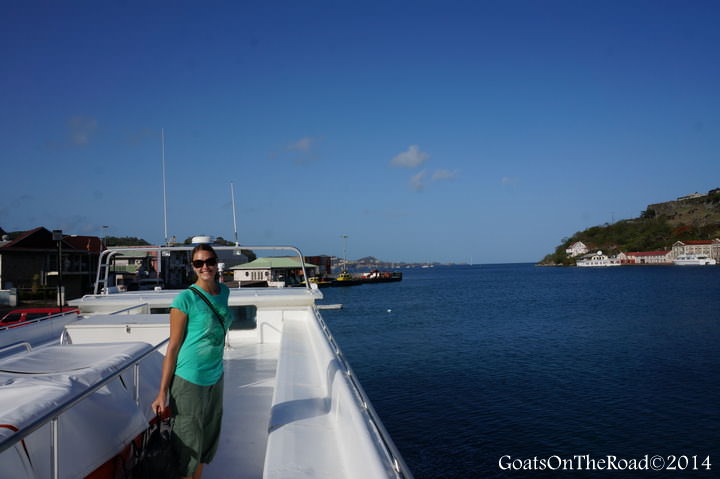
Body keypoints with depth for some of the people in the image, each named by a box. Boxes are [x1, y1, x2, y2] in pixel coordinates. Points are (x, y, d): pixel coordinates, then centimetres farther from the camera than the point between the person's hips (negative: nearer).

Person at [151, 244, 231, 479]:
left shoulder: (223, 292, 5)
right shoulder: (185, 299, -14)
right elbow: (173, 346, -12)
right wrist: (162, 393, -12)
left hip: (215, 378, 6)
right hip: (189, 379, -6)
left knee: (207, 441, 18)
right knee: (188, 446, 4)